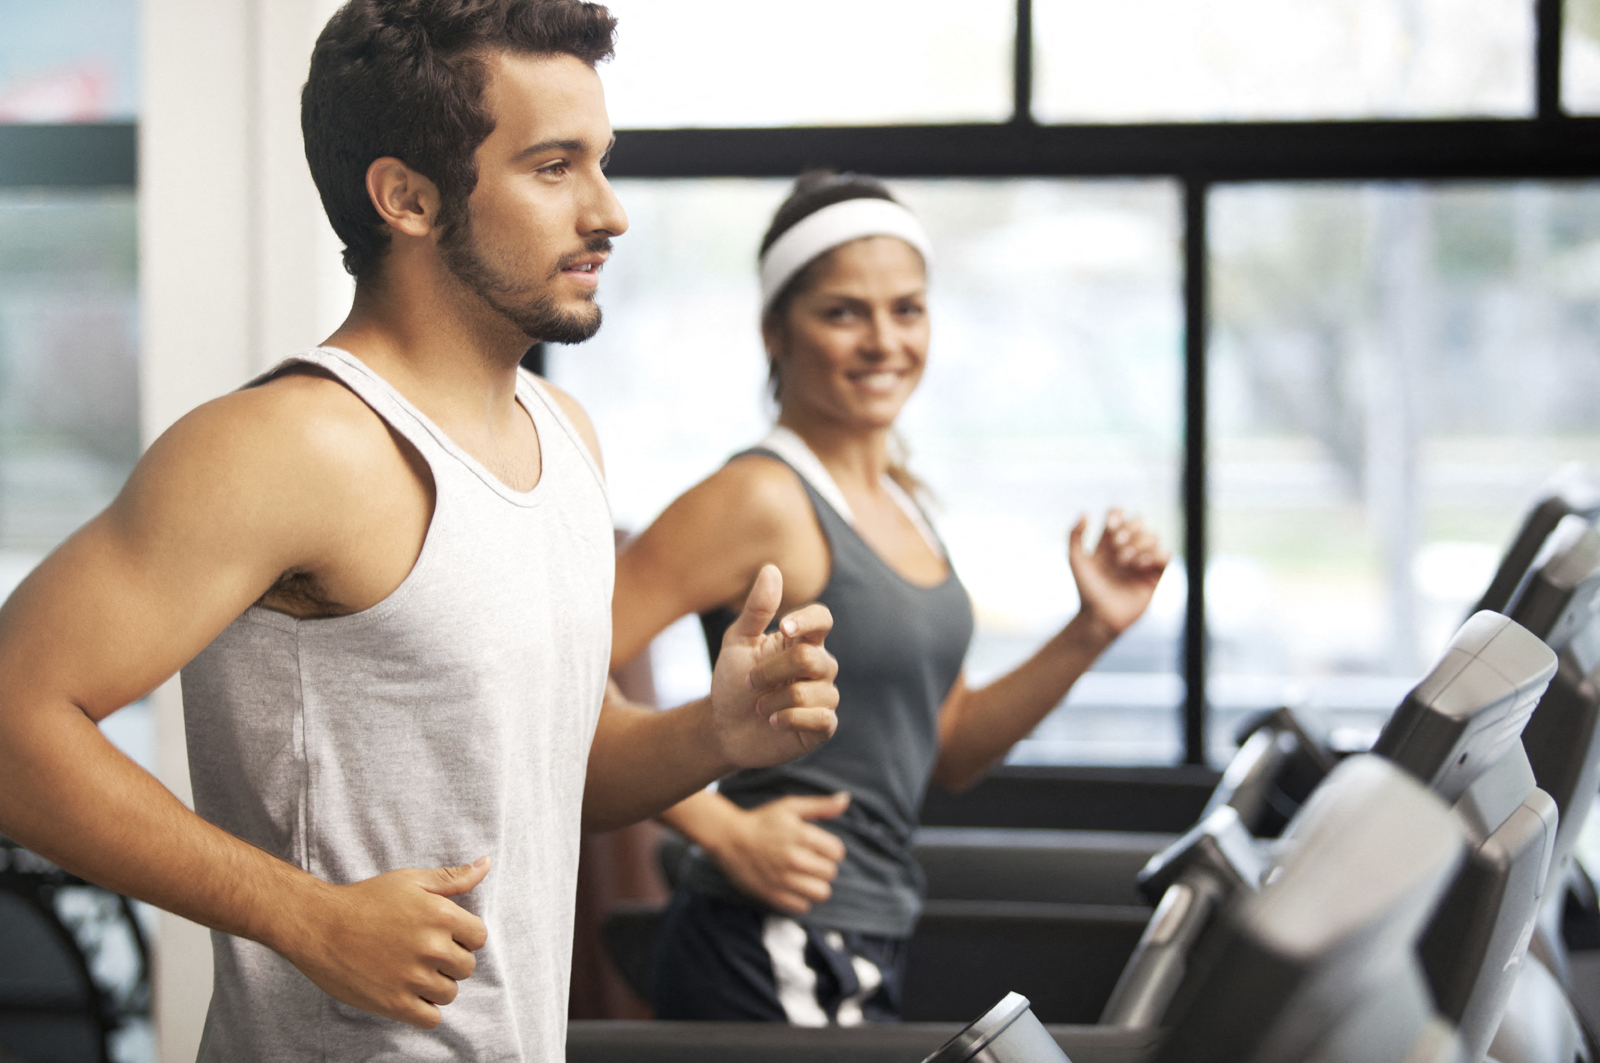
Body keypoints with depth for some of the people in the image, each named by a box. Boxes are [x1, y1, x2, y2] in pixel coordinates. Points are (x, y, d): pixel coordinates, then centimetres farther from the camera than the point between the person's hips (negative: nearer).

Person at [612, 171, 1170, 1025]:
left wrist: (1090, 634, 6)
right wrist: (723, 829, -20)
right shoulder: (766, 499, -13)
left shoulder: (898, 503, 13)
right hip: (774, 963, -9)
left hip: (864, 949, 9)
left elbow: (949, 753, 17)